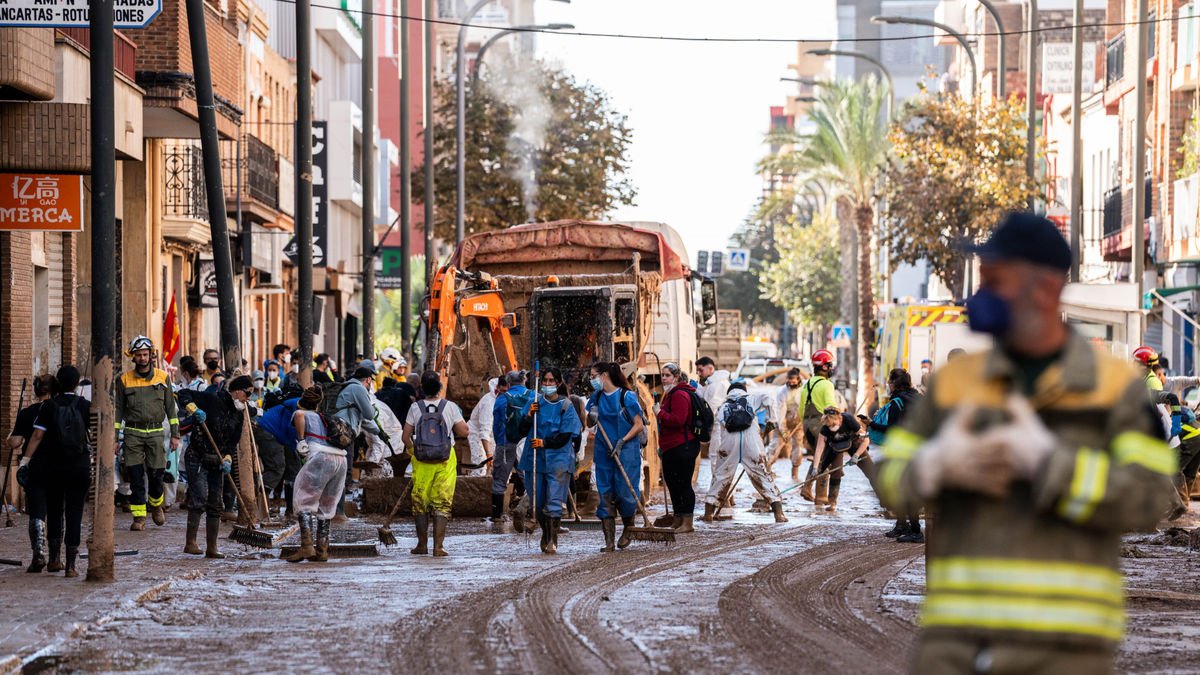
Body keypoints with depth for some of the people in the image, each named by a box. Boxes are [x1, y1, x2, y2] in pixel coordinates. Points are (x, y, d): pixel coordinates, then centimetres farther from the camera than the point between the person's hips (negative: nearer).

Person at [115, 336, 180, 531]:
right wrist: (114, 438, 3)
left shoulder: (162, 378, 6)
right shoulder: (124, 379, 4)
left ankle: (156, 506, 28)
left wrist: (175, 434, 5)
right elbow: (119, 409, 7)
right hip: (132, 433, 0)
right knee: (136, 477, -4)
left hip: (155, 432, 0)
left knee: (156, 475, 0)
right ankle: (139, 517, 0)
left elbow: (170, 407, 9)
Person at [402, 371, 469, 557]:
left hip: (421, 460, 1)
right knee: (442, 504, 3)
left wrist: (412, 450, 18)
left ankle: (422, 544, 17)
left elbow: (406, 437, -2)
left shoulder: (415, 408, -4)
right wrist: (459, 418, 14)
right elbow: (463, 432, -4)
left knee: (420, 502, 13)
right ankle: (438, 546, -3)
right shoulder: (450, 407, -7)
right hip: (445, 461, -1)